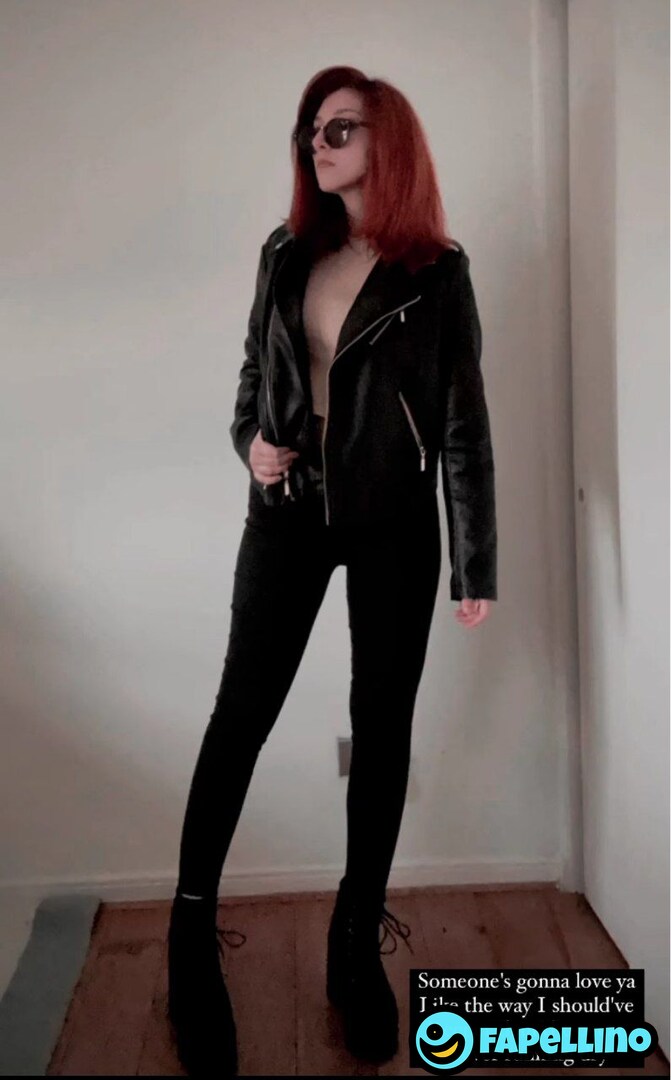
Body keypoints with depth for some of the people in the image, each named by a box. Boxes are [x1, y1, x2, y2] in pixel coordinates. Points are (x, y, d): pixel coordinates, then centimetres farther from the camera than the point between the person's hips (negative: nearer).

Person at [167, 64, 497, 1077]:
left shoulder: (435, 273, -1)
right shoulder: (287, 255, 10)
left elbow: (464, 428, -3)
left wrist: (476, 564, -6)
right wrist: (250, 442, -4)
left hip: (394, 527, -2)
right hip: (287, 514, 3)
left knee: (381, 725, 5)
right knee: (240, 713, 0)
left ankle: (358, 938, 23)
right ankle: (192, 928, 17)